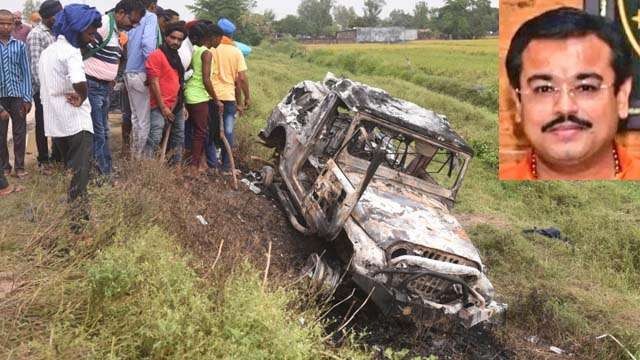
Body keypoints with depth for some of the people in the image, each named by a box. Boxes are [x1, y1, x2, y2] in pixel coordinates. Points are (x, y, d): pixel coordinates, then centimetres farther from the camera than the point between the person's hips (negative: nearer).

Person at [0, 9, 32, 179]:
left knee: (19, 132, 5)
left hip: (17, 95, 0)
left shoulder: (20, 45, 3)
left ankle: (20, 166, 14)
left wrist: (27, 98, -2)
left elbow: (26, 72, 3)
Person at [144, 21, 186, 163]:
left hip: (177, 106, 9)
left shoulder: (176, 57, 16)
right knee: (154, 139, -16)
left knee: (179, 139, 14)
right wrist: (163, 107, -16)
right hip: (161, 106, -9)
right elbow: (154, 83, -14)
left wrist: (181, 104, 13)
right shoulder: (156, 55, -9)